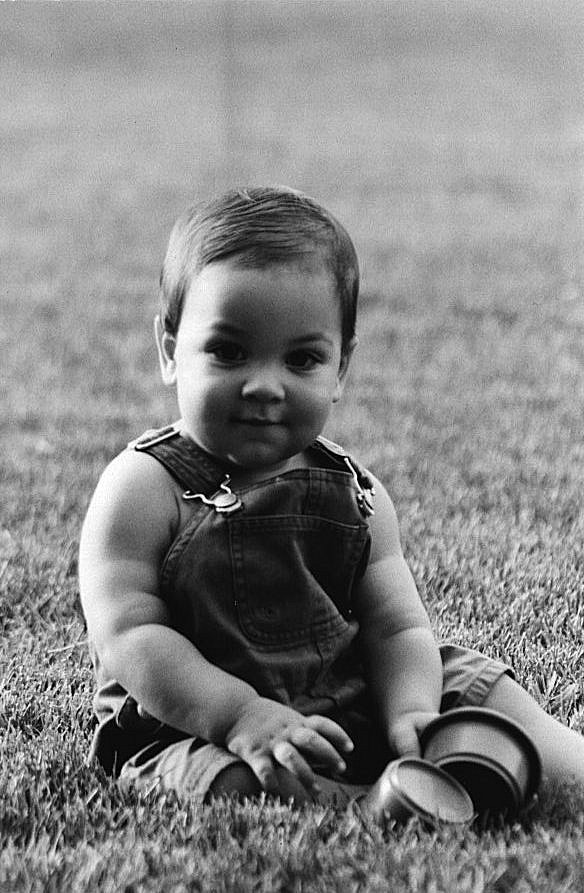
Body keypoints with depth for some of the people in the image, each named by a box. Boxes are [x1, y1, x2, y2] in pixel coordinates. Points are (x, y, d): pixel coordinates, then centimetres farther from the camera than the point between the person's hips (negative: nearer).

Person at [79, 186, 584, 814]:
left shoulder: (354, 495, 5)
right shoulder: (143, 489, -10)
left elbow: (397, 627, 3)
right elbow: (129, 636, -17)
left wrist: (410, 713, -19)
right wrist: (242, 715, -28)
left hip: (350, 715, 5)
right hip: (189, 732, -5)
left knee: (473, 682, -3)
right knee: (245, 780, -36)